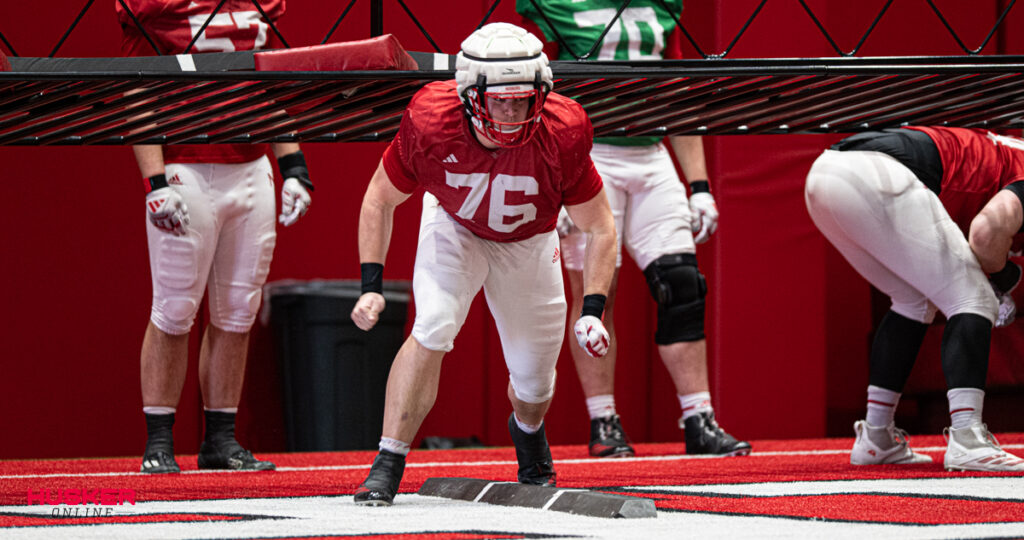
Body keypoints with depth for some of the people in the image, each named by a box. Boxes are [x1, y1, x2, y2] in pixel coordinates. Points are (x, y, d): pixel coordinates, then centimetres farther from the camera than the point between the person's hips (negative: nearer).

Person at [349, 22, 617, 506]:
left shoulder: (560, 137, -34)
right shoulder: (431, 125, -34)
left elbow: (599, 227, -19)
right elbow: (380, 199, -14)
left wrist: (593, 310, -28)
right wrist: (371, 285, -22)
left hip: (528, 244, 1)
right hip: (454, 228, -1)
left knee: (534, 382, 7)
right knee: (433, 329, -27)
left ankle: (527, 430, 46)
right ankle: (388, 466, -21)